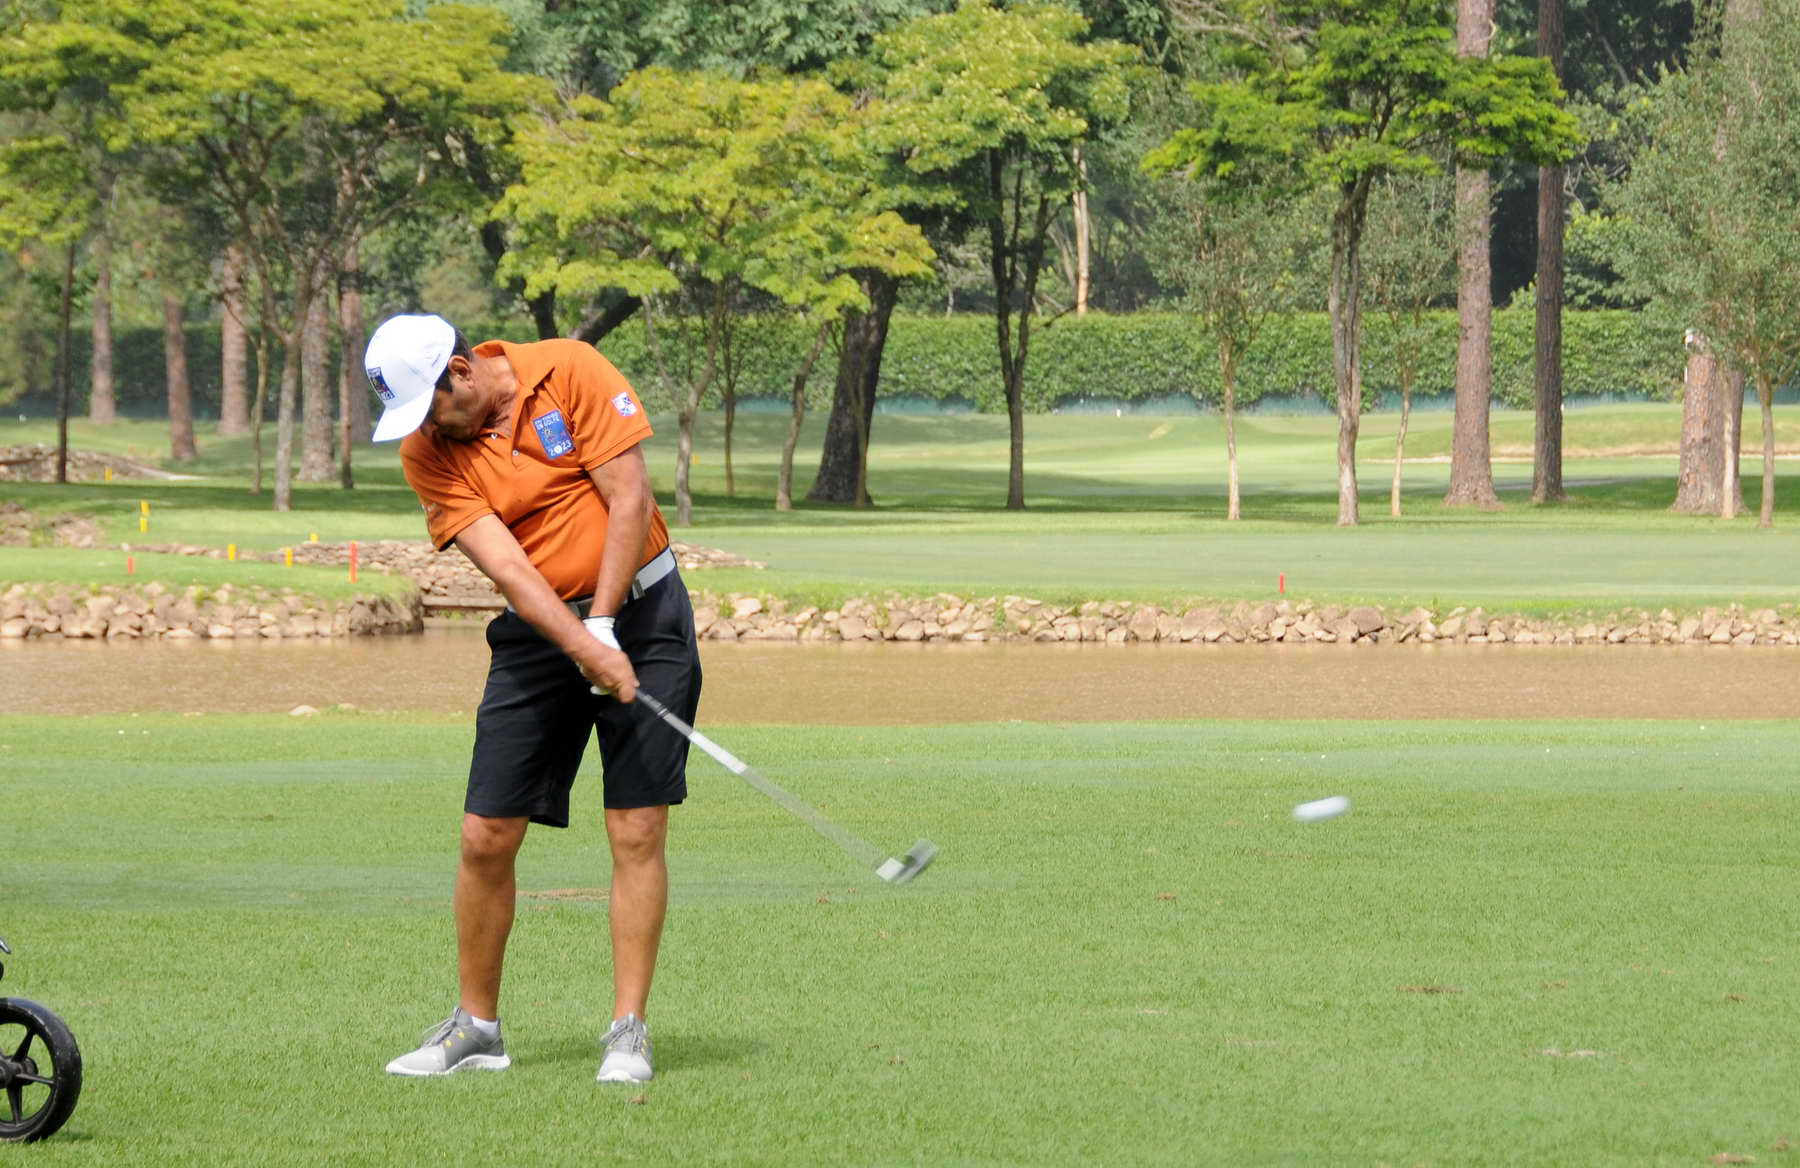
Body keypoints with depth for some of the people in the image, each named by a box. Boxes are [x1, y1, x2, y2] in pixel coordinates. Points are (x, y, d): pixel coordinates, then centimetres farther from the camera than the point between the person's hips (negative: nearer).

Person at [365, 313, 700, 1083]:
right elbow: (506, 565, -14)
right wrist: (584, 648, -26)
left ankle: (628, 1031, -3)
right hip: (537, 631, 3)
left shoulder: (571, 373, -12)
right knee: (486, 837, -2)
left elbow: (630, 500, -11)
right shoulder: (427, 451, -6)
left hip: (639, 608, -3)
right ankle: (476, 1026, 12)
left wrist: (603, 627, -13)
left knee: (637, 830, -8)